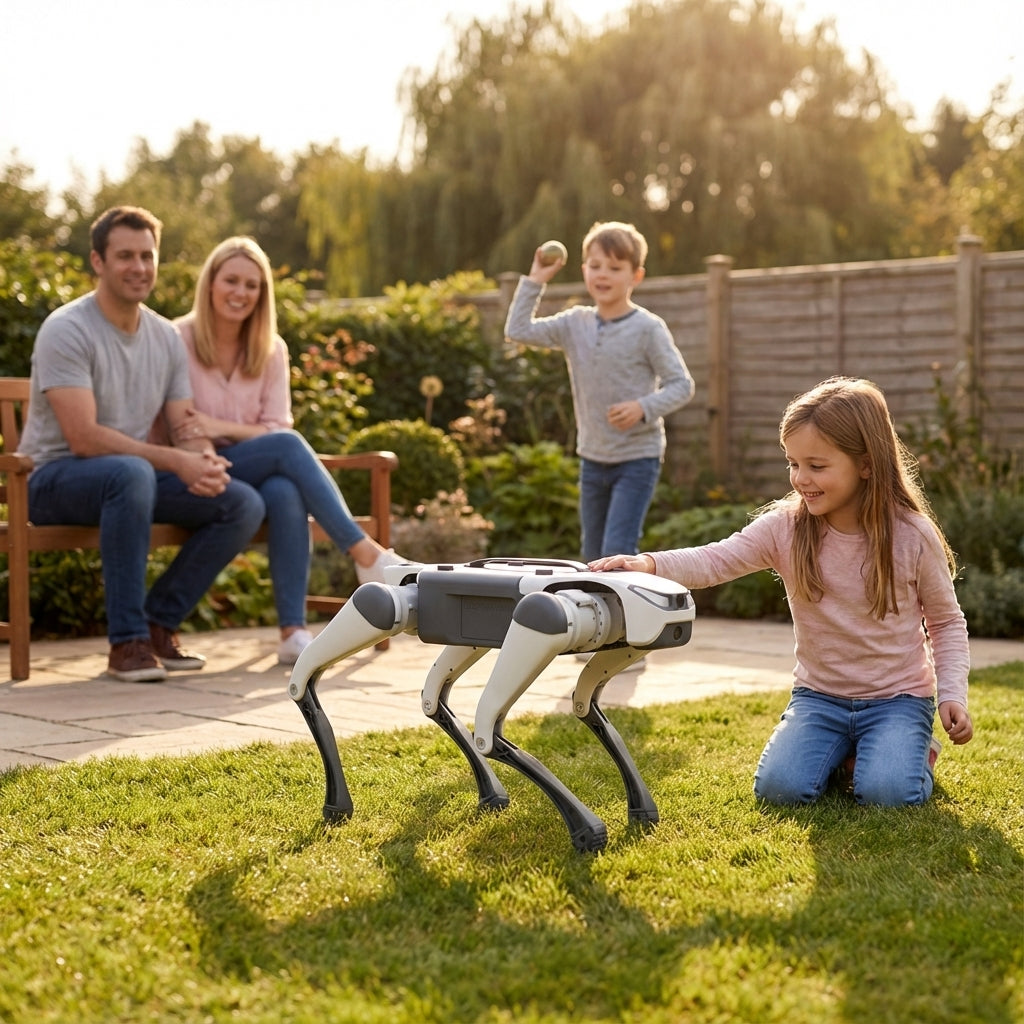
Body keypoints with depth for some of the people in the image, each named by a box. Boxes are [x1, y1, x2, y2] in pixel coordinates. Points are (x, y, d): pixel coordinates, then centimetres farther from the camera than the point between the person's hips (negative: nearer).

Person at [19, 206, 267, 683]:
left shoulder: (165, 336, 8)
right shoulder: (66, 330, -15)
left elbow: (187, 428, 5)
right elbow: (84, 438, -23)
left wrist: (206, 461, -20)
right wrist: (176, 461, -29)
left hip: (134, 478, 7)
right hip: (55, 478, -7)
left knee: (244, 503, -12)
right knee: (131, 472, -40)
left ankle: (158, 622, -2)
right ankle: (126, 642, -31)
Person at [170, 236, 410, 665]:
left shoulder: (271, 349, 8)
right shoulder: (177, 340, -4)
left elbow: (276, 427, 1)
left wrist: (222, 428, -19)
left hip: (254, 475, 3)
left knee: (285, 491, -35)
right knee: (286, 446, -31)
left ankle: (293, 630, -38)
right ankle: (367, 554, -34)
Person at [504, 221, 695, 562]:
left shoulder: (648, 328, -11)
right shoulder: (575, 323, 3)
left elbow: (682, 385, -10)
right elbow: (517, 331, 4)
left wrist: (643, 408, -25)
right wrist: (534, 281, 2)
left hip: (637, 458, -6)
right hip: (592, 457, 6)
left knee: (617, 552, -15)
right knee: (593, 555, 15)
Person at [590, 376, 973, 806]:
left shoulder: (913, 536, -11)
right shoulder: (784, 528, -9)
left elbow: (948, 622, 2)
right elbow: (715, 561, -22)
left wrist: (952, 694, -9)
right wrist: (649, 564, -40)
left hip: (897, 698, -2)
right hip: (819, 695, 2)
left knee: (885, 792, -26)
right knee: (778, 787, -18)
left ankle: (915, 752, 11)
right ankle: (842, 751, 14)